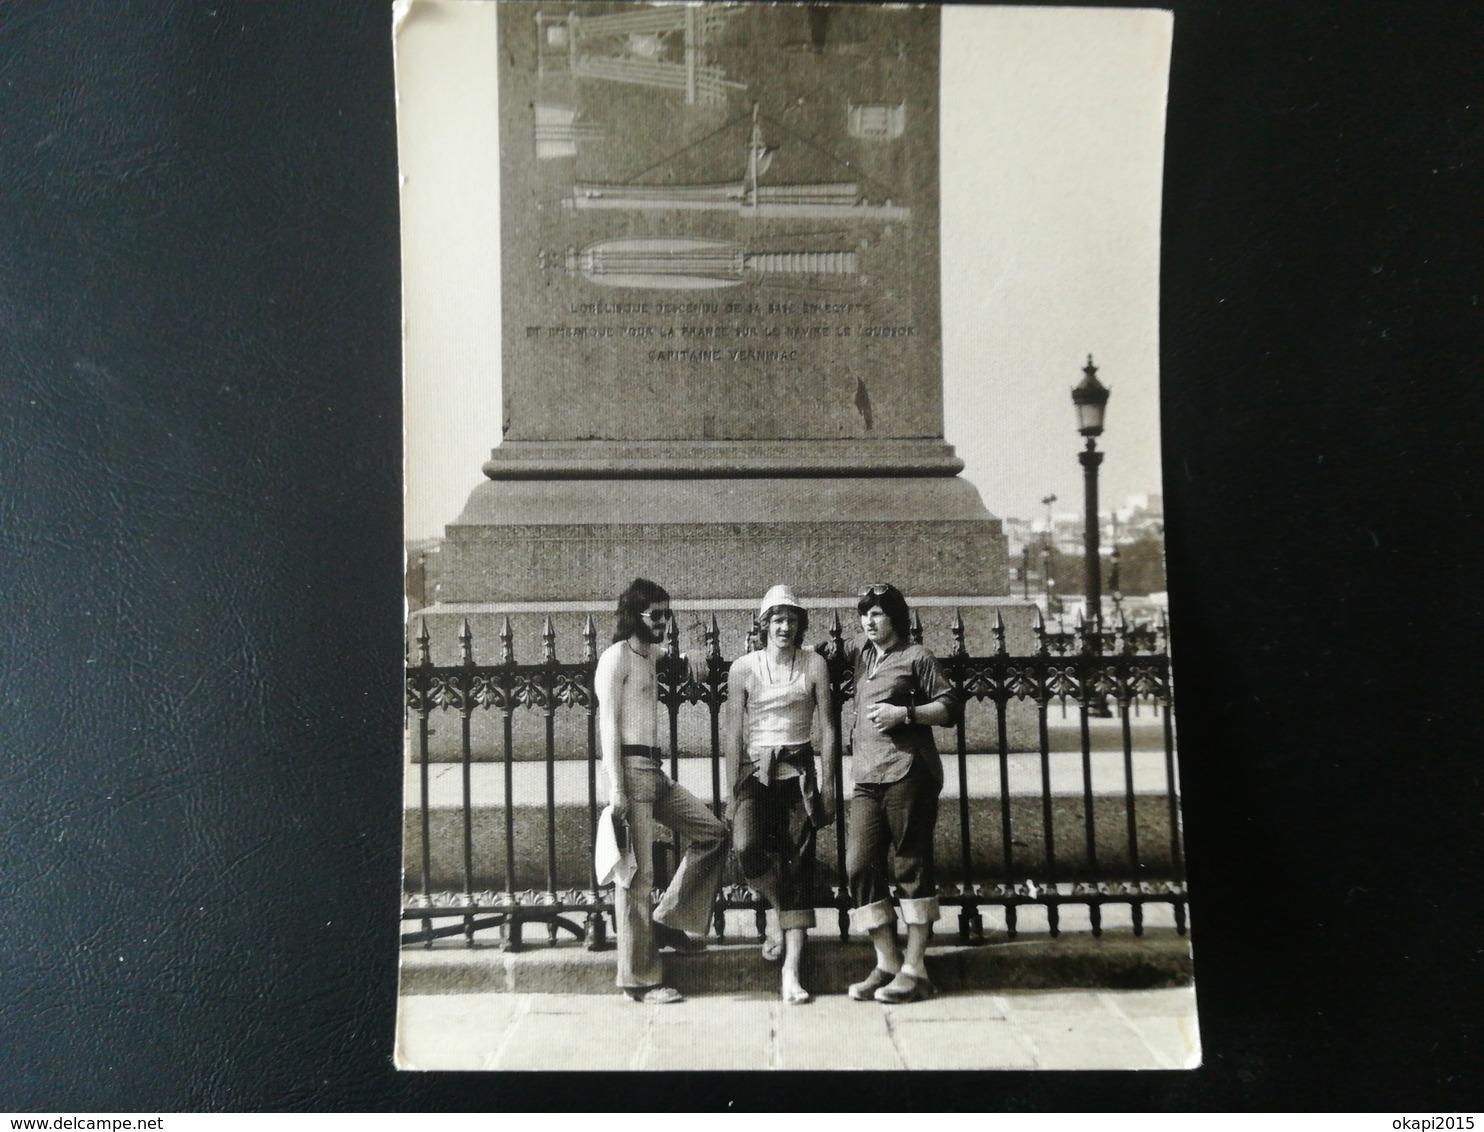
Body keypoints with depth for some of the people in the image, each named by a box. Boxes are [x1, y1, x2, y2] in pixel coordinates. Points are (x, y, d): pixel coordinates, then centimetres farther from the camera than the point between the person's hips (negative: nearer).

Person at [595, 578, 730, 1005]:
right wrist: (616, 787, -19)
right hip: (631, 769, -9)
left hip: (655, 771, 9)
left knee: (713, 832, 8)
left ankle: (668, 921, 16)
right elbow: (608, 723, -14)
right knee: (637, 874, -5)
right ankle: (639, 978, 2)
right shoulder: (617, 656, -7)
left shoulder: (651, 655, 18)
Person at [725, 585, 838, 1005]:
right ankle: (775, 908, 10)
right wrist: (733, 790, -1)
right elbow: (734, 734, 2)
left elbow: (827, 729, 4)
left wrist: (828, 784, 0)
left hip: (799, 771, 1)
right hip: (756, 769, 0)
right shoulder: (743, 668, 1)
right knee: (747, 848, -24)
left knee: (799, 864, -2)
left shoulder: (814, 665, 2)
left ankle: (791, 973, 3)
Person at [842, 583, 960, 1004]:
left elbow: (949, 707, -1)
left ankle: (914, 969, 3)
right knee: (860, 865, -2)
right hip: (867, 777, 6)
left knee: (912, 865, -2)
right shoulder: (862, 651, 19)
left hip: (907, 773, -6)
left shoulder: (916, 657, 2)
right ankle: (886, 964, 7)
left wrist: (905, 713, -13)